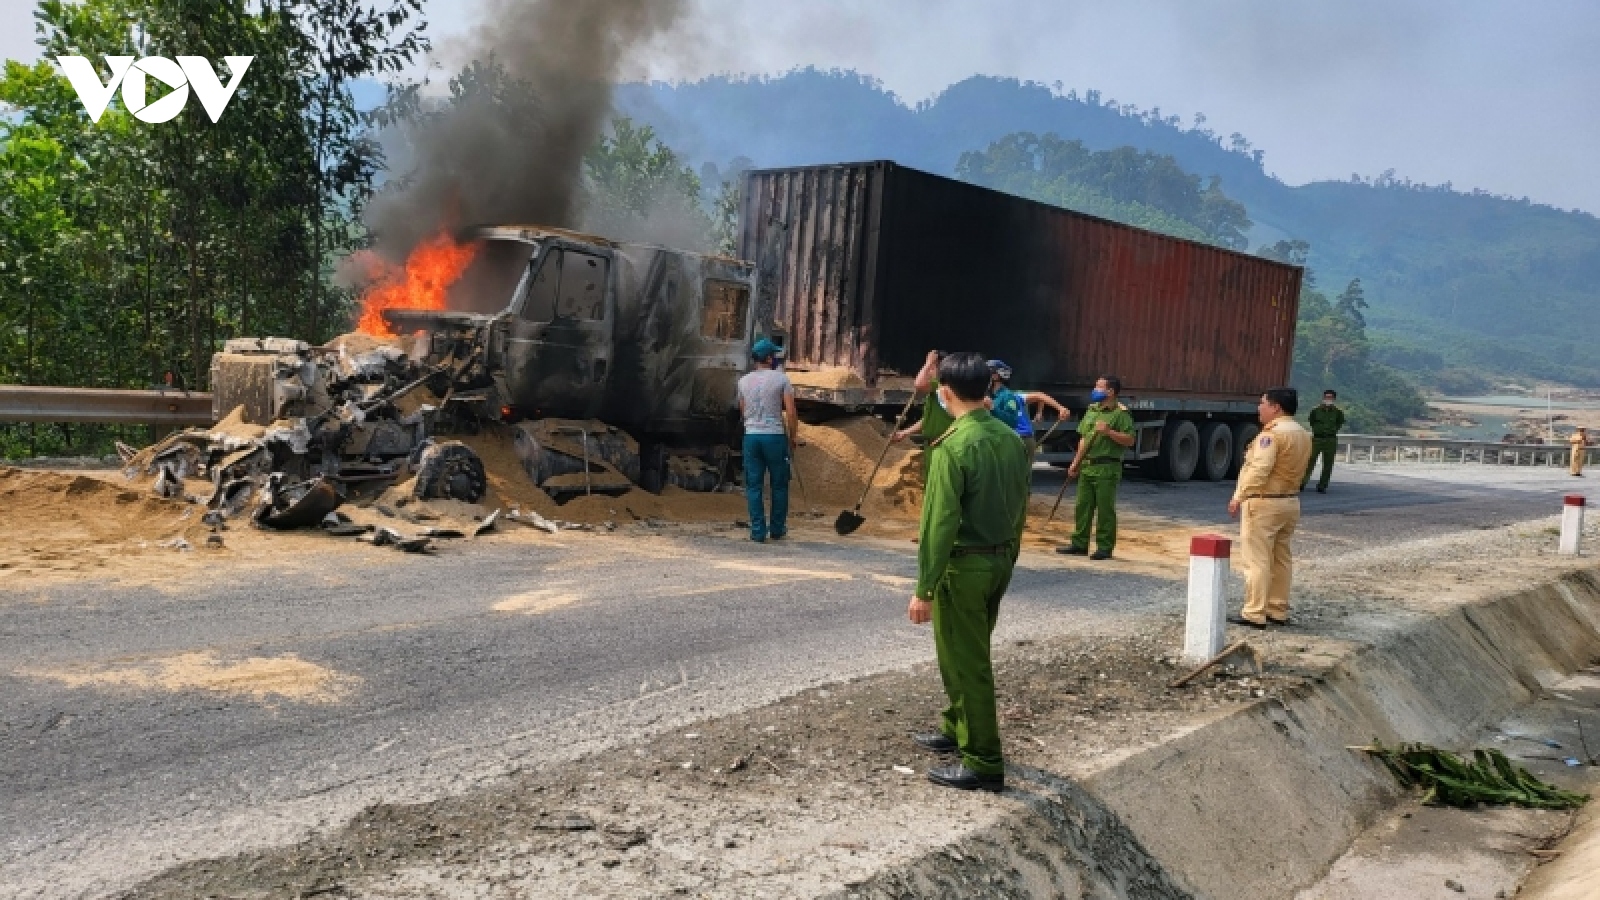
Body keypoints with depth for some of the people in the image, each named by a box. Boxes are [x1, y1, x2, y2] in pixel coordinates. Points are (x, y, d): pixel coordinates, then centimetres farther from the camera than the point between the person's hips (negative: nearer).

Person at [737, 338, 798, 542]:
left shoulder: (744, 381, 8)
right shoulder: (781, 379, -4)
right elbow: (791, 412, -8)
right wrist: (792, 437, 3)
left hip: (751, 436, 3)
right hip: (775, 435, -3)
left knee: (753, 485, 6)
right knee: (779, 484, 9)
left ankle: (758, 531, 4)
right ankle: (777, 529, 15)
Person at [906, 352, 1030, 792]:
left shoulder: (953, 445, -20)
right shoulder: (1011, 438, 4)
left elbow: (940, 522, -21)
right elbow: (1020, 505, 12)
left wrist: (924, 589, -17)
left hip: (964, 564, -8)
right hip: (1000, 560, 8)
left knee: (965, 663, 2)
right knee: (970, 654, 23)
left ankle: (984, 764, 9)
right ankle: (957, 729, 39)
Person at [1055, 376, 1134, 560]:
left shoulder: (1120, 413, -6)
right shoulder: (1091, 410, 17)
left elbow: (1129, 440, -12)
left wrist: (1109, 432, -22)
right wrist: (1075, 463, 16)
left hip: (1107, 468, -7)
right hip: (1087, 466, 7)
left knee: (1105, 509, -2)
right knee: (1082, 506, 9)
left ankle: (1105, 547, 4)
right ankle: (1079, 544, 16)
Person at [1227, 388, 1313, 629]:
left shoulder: (1272, 433, -18)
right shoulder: (1302, 434, 12)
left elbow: (1259, 470, -25)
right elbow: (1296, 469, 11)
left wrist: (1239, 497, -23)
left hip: (1263, 503, -9)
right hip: (1290, 502, 9)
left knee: (1256, 559, -5)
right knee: (1281, 559, 15)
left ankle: (1254, 614, -4)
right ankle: (1279, 611, 21)